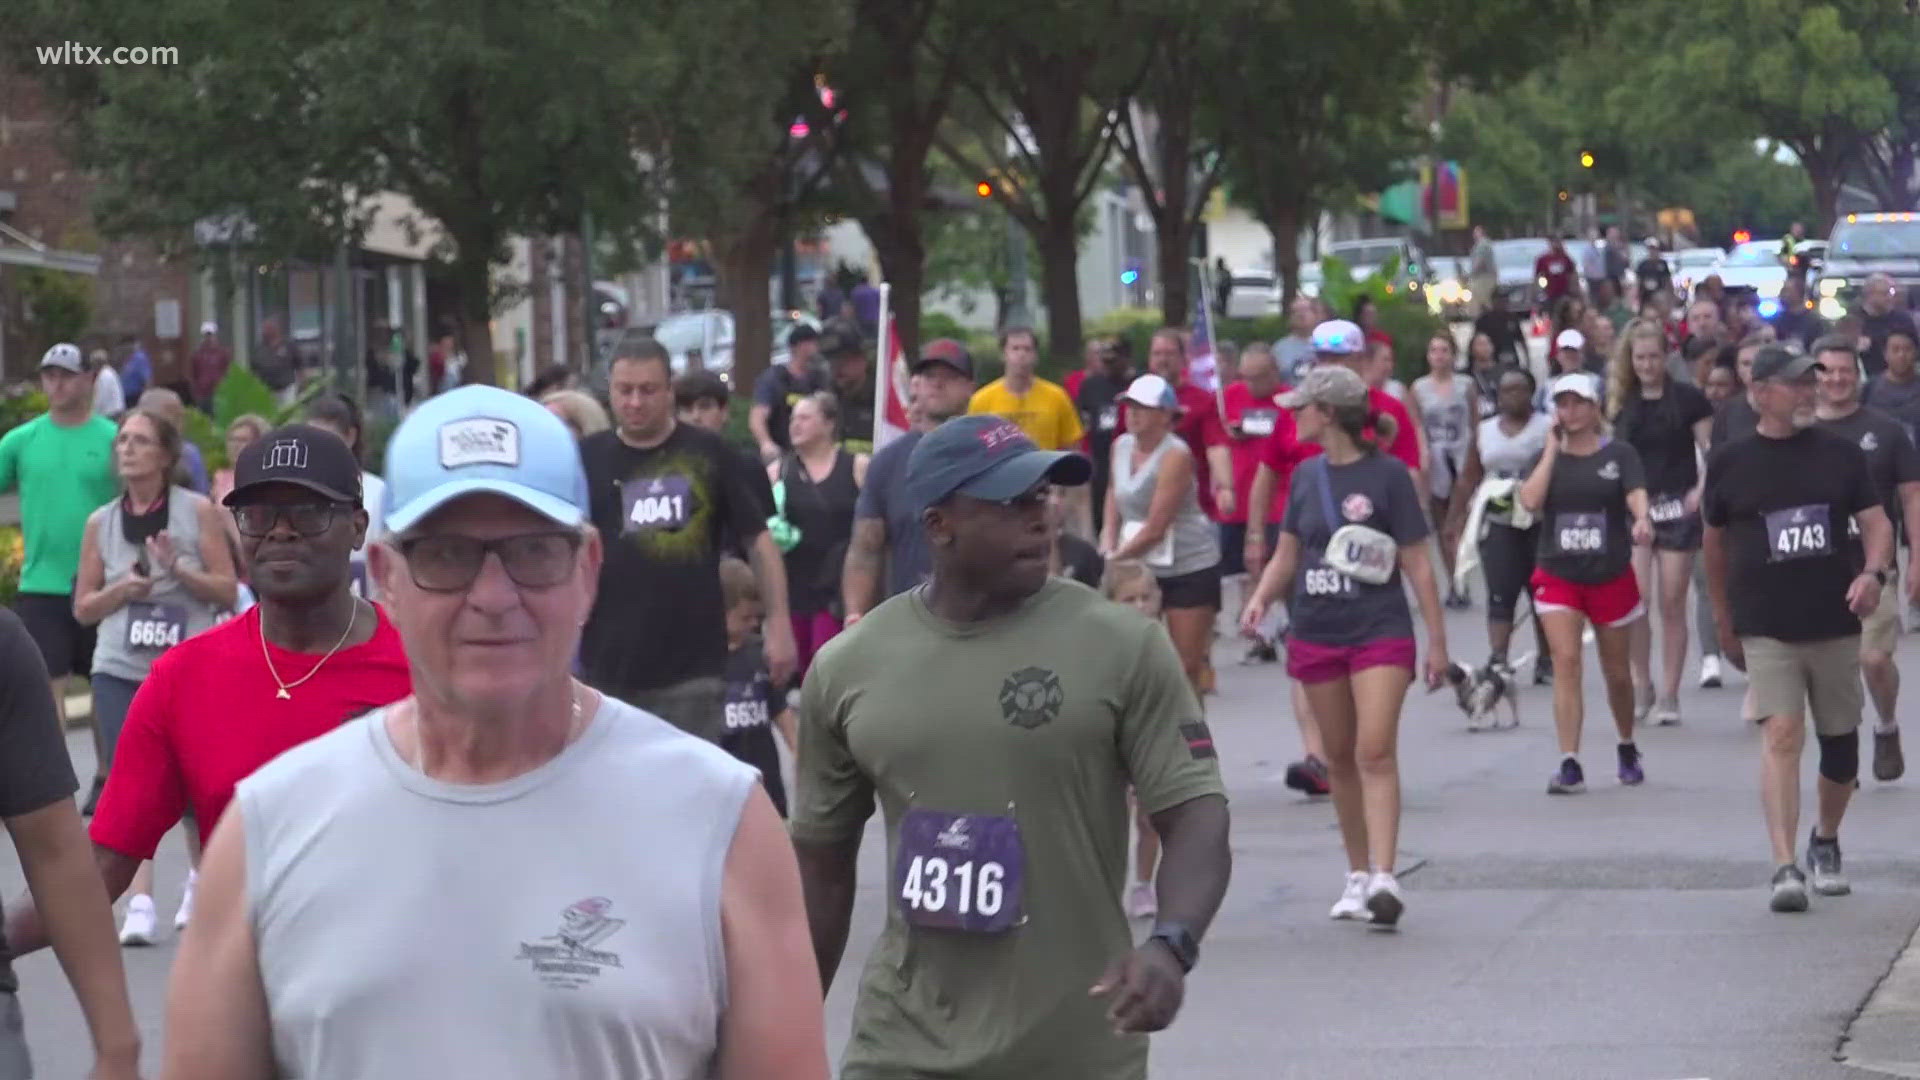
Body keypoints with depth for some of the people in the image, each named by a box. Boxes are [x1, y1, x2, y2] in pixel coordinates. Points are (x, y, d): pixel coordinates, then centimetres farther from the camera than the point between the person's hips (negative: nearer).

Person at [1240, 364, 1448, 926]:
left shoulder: (1387, 475, -7)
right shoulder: (1307, 476, 9)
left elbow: (1416, 563, -4)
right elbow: (1287, 556, 16)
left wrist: (1437, 641, -4)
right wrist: (1261, 597, -4)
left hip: (1380, 632, -5)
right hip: (1317, 634, 6)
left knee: (1375, 753, -16)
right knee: (1341, 759, 10)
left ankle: (1384, 877, -22)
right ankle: (1358, 874, 20)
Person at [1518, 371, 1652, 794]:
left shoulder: (1619, 453, 1)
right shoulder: (1549, 456, 6)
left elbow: (1636, 493, -15)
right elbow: (1531, 500, -11)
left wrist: (1641, 520, -37)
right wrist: (1553, 447, -7)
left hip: (1612, 576, -1)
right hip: (1557, 575, 1)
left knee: (1617, 672, 10)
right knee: (1565, 660, -14)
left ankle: (1627, 750, 35)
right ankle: (1570, 764, -16)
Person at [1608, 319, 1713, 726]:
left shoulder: (1688, 398, -1)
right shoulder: (1620, 401, 7)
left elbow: (1712, 452, -1)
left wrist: (1701, 491, -14)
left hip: (1677, 509, -2)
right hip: (1632, 510, 2)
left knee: (1672, 604, 1)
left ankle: (1669, 695, 8)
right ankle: (1641, 687, 8)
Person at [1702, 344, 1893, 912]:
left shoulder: (1840, 455, 4)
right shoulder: (1730, 463, 1)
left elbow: (1876, 523, 2)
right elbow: (1715, 544, 11)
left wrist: (1874, 572, -19)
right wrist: (1724, 623, 15)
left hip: (1836, 624, 2)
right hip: (1765, 630, -2)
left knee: (1840, 740, 12)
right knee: (1781, 735, -17)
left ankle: (1826, 844, 37)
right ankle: (1785, 867, -22)